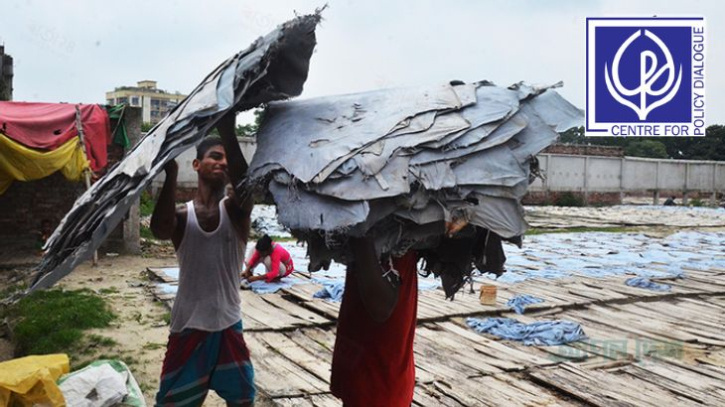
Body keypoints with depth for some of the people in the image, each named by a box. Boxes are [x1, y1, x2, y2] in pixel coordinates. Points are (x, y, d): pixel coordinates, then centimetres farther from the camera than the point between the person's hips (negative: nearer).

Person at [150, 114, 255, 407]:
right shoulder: (182, 215, -5)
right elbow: (159, 229, -30)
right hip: (189, 326, -1)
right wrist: (171, 172, -43)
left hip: (228, 325, 1)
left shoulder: (236, 210, -4)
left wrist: (228, 133, -40)